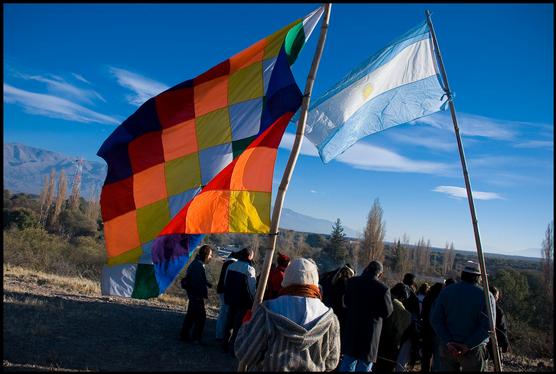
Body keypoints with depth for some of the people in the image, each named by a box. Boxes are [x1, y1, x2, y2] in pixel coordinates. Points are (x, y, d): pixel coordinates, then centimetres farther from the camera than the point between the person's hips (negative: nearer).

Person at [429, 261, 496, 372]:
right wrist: (467, 346, -16)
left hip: (448, 347, 3)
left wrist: (448, 342, -11)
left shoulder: (446, 291, 0)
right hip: (474, 350, -2)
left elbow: (435, 319, -7)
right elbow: (487, 326, -17)